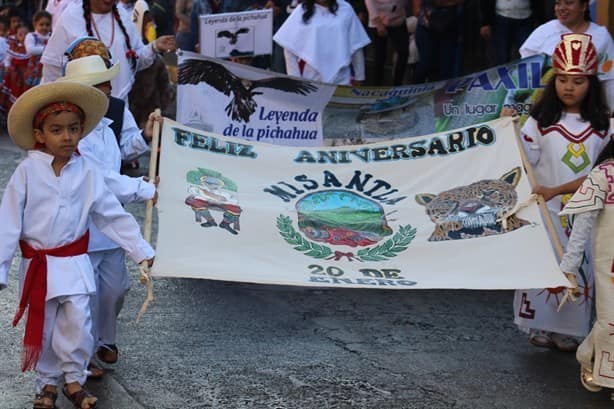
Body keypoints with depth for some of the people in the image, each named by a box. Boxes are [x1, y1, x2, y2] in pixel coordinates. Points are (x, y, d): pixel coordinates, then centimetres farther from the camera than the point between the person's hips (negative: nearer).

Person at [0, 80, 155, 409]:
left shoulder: (87, 173, -3)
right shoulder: (27, 171, -9)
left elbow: (113, 216, 3)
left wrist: (141, 250, 2)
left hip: (74, 264, 1)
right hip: (37, 265, -1)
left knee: (77, 326, -1)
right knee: (42, 330, 10)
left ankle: (74, 380, 20)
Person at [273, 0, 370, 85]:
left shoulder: (345, 9, 3)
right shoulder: (301, 11, 1)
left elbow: (356, 44, 8)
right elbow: (289, 47, 2)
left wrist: (359, 77, 10)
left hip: (340, 80, 1)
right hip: (310, 80, 0)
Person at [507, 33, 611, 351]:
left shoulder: (602, 124, -1)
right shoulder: (540, 121, -4)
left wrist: (556, 190, -18)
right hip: (547, 212, -1)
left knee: (579, 272, 7)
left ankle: (568, 332, 21)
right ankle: (541, 328, 20)